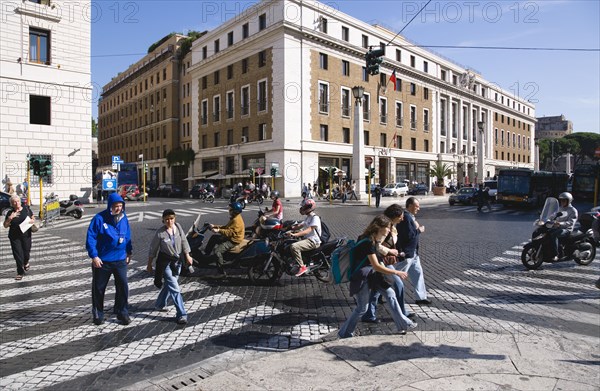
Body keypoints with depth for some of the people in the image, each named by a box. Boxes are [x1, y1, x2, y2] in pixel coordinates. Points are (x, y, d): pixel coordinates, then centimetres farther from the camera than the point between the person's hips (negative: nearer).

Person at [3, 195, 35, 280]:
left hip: (26, 235, 1)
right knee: (17, 254, -1)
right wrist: (10, 218, -17)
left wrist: (32, 221, -12)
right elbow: (5, 225, -1)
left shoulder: (26, 209, 0)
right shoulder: (10, 212, -2)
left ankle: (26, 262, 46)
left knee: (26, 251, 10)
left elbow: (33, 219, 11)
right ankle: (20, 272, 9)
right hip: (15, 237, -1)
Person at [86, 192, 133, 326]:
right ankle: (98, 314, 29)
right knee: (98, 288, 11)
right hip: (102, 261, -2)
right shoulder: (99, 219, -12)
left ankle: (122, 313, 17)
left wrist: (129, 252, 12)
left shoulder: (123, 218, 1)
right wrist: (94, 256, -15)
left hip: (120, 260, 3)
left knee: (123, 286, 1)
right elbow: (90, 237, -11)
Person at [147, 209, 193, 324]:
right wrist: (149, 264, 0)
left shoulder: (178, 227, -7)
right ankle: (181, 314, -3)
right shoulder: (160, 233, -17)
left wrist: (187, 256, 4)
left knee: (169, 285, 21)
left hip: (177, 261, 5)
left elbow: (184, 241, 4)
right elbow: (153, 249, -7)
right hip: (165, 262, -5)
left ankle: (159, 304, 45)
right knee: (174, 288, -9)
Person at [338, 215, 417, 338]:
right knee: (362, 308, -2)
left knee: (390, 293, 6)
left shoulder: (375, 240, 4)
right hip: (360, 277, -9)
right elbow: (376, 266, -25)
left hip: (371, 274, 9)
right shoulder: (368, 242, -25)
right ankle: (344, 334, 14)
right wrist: (396, 272, -18)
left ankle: (403, 325, 17)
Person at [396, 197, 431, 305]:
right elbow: (409, 235, -26)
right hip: (405, 253, -10)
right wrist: (419, 230, -13)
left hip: (413, 252, 10)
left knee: (417, 273, 15)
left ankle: (421, 297, 25)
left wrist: (417, 228, 0)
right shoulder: (405, 217, -22)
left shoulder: (410, 217, 11)